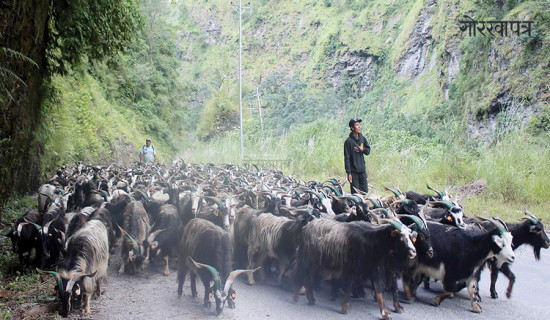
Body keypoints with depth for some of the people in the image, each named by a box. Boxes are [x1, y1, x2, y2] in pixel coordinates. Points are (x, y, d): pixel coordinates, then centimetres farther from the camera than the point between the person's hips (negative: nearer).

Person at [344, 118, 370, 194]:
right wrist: (348, 173, -13)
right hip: (353, 171, -5)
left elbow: (368, 151, 14)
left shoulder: (362, 138, 7)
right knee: (355, 193, -2)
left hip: (362, 170, 5)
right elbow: (347, 158, -10)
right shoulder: (348, 141, -10)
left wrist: (362, 149, -9)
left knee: (365, 191, 9)